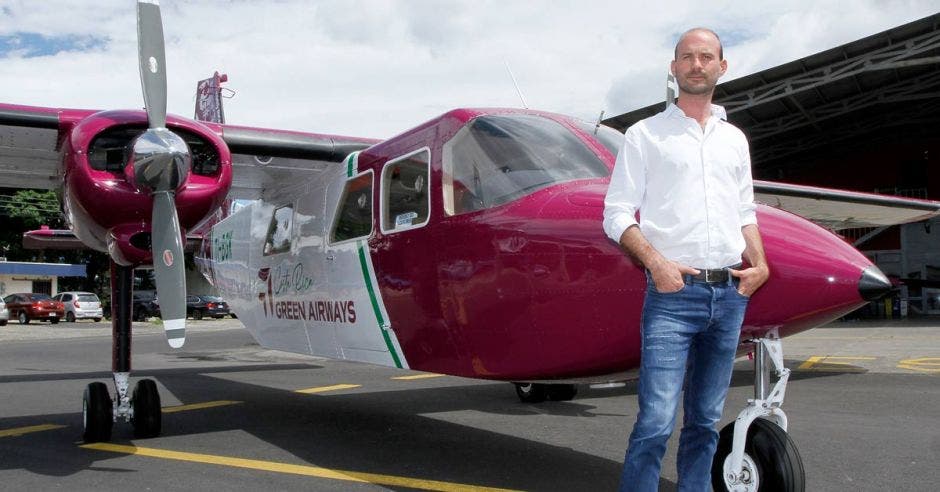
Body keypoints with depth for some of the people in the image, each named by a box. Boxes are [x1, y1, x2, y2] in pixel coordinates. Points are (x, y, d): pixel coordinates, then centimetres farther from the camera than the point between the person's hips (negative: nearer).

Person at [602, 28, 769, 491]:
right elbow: (617, 214, -2)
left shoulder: (734, 139, 18)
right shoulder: (645, 135, 3)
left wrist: (759, 263, 5)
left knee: (705, 420, 12)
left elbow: (745, 212, 22)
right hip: (673, 295, -5)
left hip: (729, 295, 5)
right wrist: (655, 261, -17)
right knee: (656, 421, -11)